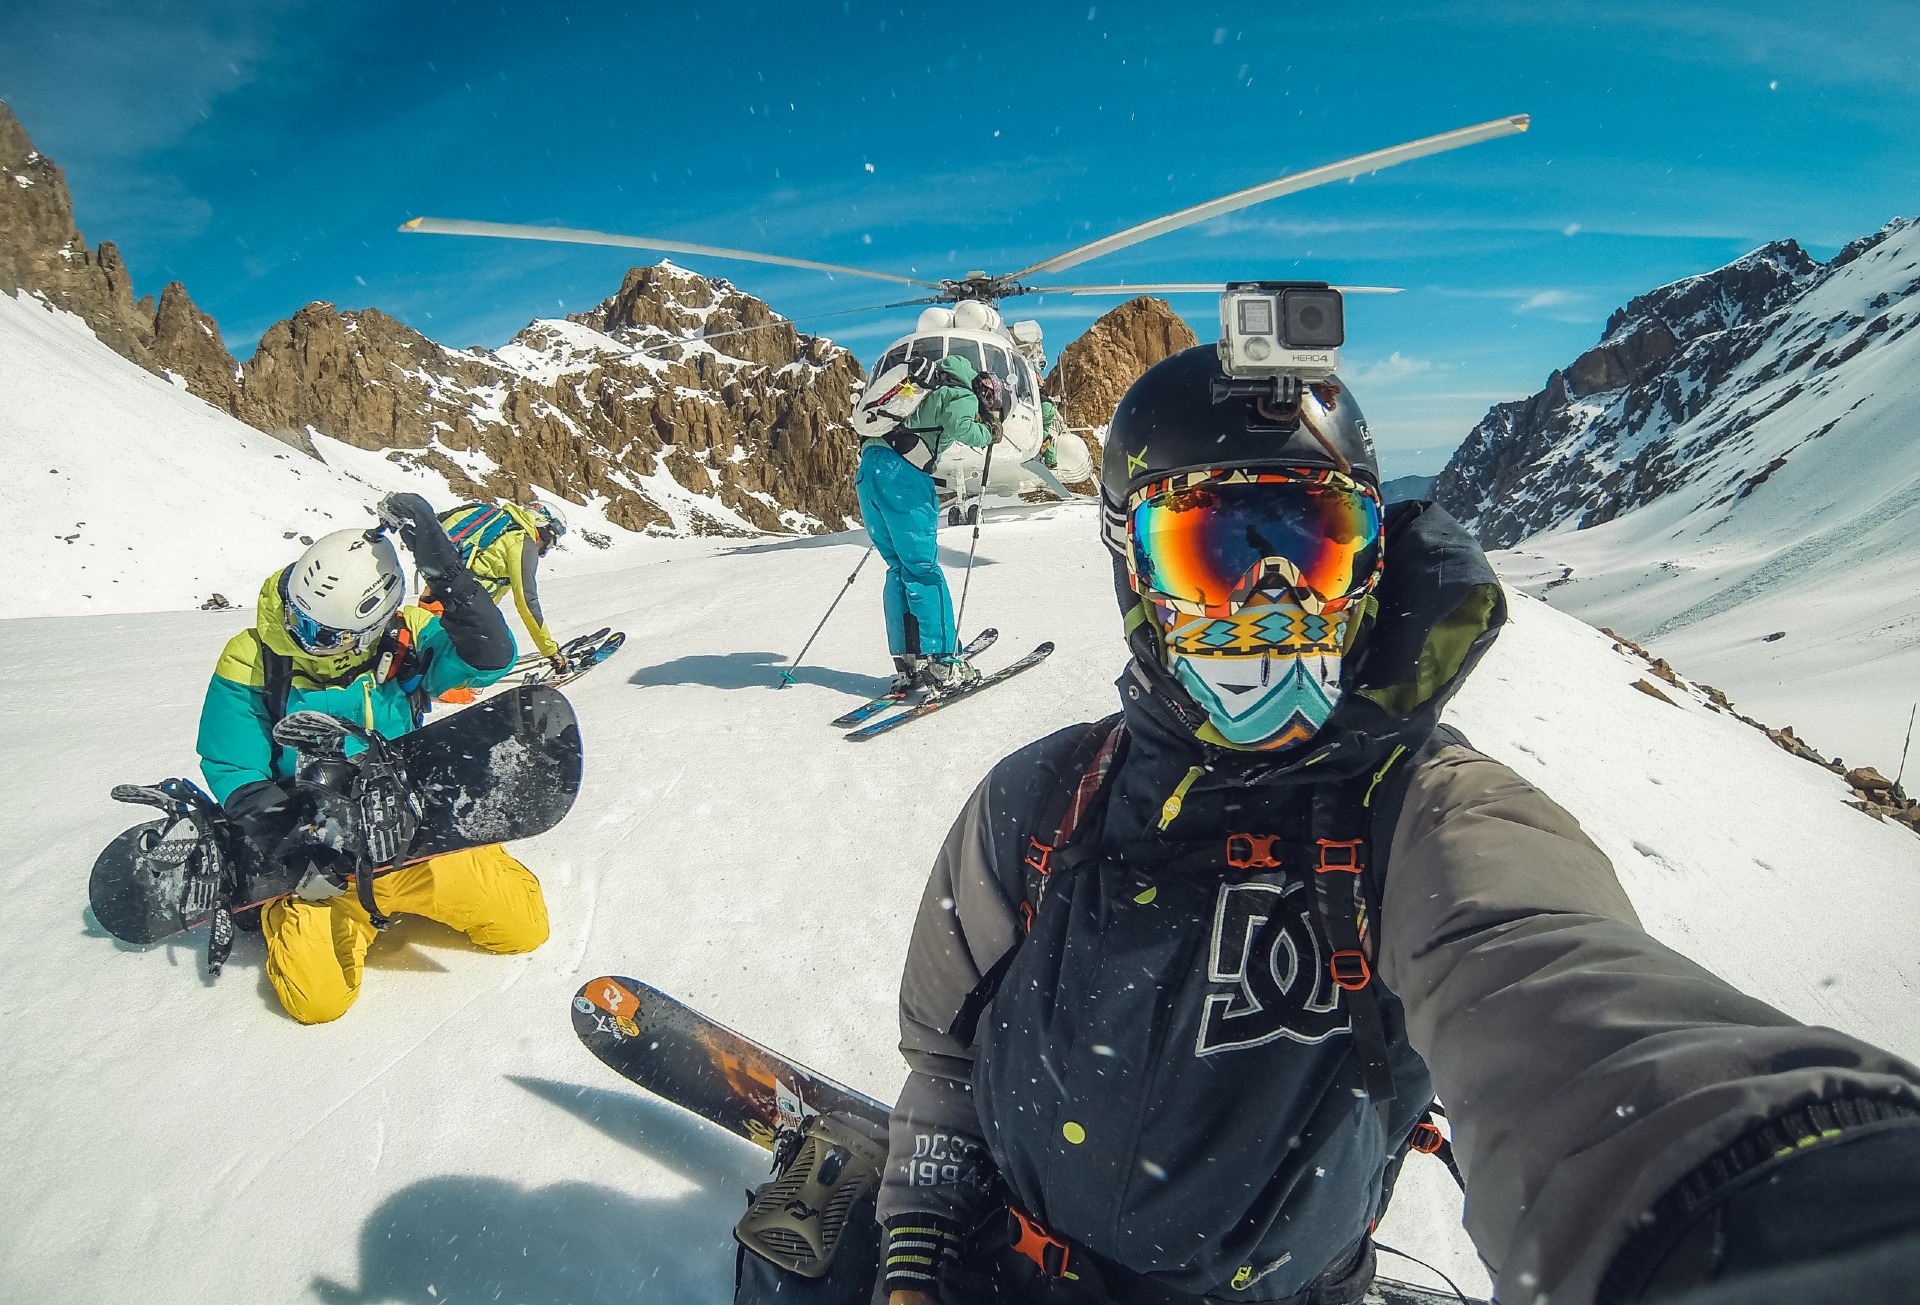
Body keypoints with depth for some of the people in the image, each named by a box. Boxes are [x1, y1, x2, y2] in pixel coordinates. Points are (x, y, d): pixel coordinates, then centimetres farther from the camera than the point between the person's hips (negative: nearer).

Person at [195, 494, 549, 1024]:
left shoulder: (404, 638, -7)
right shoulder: (251, 662, -9)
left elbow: (490, 657, -23)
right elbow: (234, 773, -3)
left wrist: (442, 568, -33)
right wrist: (290, 832, -21)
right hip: (322, 859, -1)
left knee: (524, 927, -5)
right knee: (318, 999, -19)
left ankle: (409, 897, 23)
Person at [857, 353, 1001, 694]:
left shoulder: (934, 396, 32)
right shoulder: (963, 397, 6)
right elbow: (958, 427, -14)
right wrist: (986, 433, 2)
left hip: (868, 469, 8)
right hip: (901, 474, -8)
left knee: (899, 568, 10)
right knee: (923, 568, -7)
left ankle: (907, 664, 7)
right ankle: (942, 663, -8)